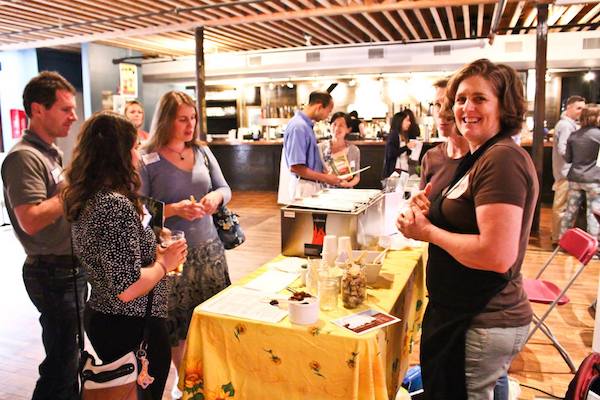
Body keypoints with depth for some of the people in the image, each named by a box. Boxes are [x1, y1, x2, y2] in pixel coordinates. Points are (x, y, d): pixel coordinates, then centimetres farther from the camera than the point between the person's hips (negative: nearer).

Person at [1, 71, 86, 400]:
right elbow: (31, 220, -26)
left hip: (72, 268, 9)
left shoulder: (51, 153, 13)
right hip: (53, 273, -9)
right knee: (61, 363, 1)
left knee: (68, 353, 21)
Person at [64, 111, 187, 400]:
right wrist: (164, 263, -12)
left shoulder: (85, 198, 3)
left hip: (99, 315, 9)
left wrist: (155, 251, 7)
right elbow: (127, 288, -28)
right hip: (132, 326, -9)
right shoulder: (116, 205, -26)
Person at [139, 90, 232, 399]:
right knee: (176, 319, 8)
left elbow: (224, 189, 8)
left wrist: (216, 196, -14)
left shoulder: (202, 151, 5)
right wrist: (174, 210, -23)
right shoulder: (147, 161, -9)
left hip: (208, 247, 4)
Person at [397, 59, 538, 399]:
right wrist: (430, 216, 2)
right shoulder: (483, 157, 12)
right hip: (465, 315, 10)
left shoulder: (503, 159, -20)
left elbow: (497, 255, -28)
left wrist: (428, 231, -17)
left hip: (481, 327, -10)